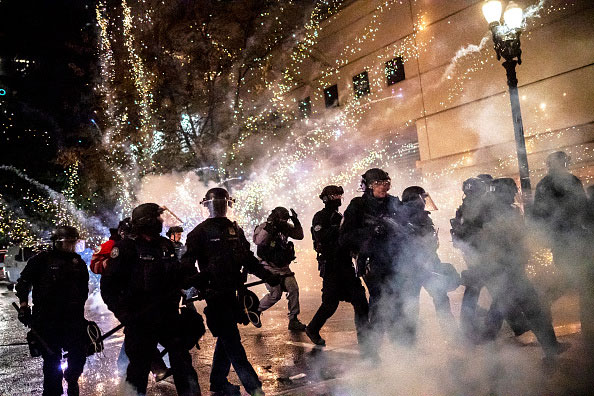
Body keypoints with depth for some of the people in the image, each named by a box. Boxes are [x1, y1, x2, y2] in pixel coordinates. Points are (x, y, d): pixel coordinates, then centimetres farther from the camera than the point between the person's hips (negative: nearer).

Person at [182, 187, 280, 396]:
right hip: (214, 292, -6)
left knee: (226, 338, 14)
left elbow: (249, 259, 20)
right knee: (232, 340, -5)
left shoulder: (235, 230, 15)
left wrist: (269, 277, 15)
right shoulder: (201, 232, -3)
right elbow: (187, 262, -9)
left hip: (231, 292, 7)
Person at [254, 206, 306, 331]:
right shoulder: (263, 227, -12)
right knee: (276, 294, -11)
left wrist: (296, 222, -8)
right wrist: (269, 226, -34)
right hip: (269, 267, -6)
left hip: (283, 267, 6)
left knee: (293, 289, -4)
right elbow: (258, 241, -30)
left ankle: (293, 321, 6)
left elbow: (299, 236, 6)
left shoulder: (286, 227, 5)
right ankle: (255, 310, 13)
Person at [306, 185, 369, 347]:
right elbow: (322, 237, -19)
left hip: (345, 264, 7)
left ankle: (363, 334, 6)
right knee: (331, 302, -4)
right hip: (330, 265, -7)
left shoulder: (339, 217, 20)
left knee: (359, 298, -1)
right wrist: (339, 228, -22)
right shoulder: (320, 217, -4)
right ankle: (312, 329, 17)